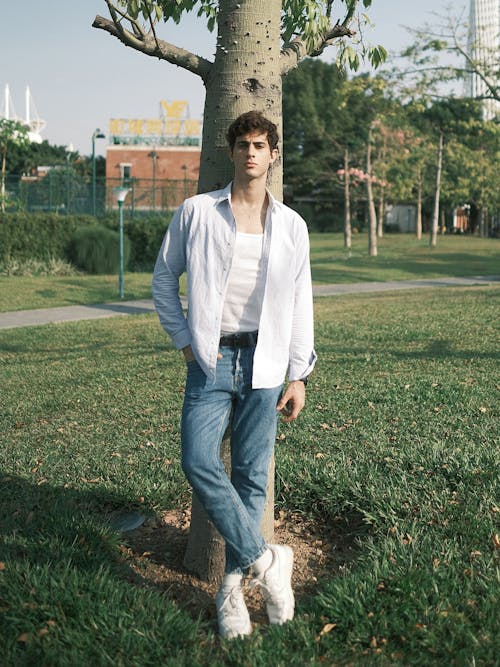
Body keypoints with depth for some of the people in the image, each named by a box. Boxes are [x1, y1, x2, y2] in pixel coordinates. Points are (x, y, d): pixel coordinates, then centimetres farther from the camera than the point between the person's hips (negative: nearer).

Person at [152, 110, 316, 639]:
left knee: (251, 476, 3)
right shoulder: (196, 212, 3)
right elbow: (164, 278, 11)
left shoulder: (291, 226, 6)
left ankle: (233, 586, 14)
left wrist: (298, 376, 4)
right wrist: (184, 340, 2)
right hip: (212, 358, -1)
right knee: (199, 462, -16)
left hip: (264, 362, 1)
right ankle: (265, 560, -2)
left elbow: (300, 303, 8)